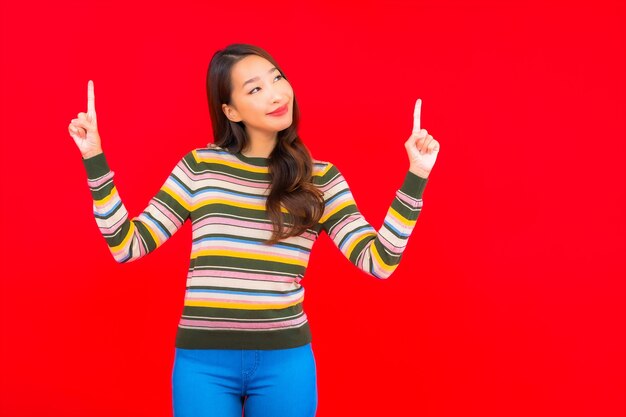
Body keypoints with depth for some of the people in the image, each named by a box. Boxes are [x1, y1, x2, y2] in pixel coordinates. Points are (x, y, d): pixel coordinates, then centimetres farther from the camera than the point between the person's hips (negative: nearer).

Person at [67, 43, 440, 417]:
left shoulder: (321, 179, 4)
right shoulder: (199, 168, 3)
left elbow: (379, 261, -4)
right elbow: (127, 246, 2)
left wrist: (415, 176, -8)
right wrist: (95, 159, -4)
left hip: (285, 361, 1)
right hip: (203, 362, 0)